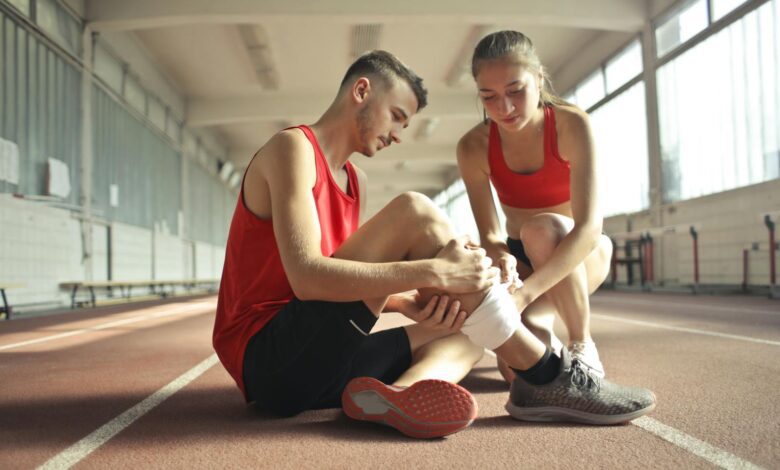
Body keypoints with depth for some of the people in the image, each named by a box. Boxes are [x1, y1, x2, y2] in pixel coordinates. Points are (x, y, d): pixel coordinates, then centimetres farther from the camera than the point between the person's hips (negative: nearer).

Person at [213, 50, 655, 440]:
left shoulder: (354, 181, 19)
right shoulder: (293, 147, -9)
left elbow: (357, 282, 10)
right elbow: (307, 278, -24)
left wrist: (412, 304, -12)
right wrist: (435, 271, -26)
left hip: (314, 363, 9)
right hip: (270, 358, -9)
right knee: (414, 214, -20)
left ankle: (403, 391, -28)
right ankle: (546, 377, -16)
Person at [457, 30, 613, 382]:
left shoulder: (572, 125, -24)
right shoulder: (473, 148, -16)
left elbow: (589, 226, -34)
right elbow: (489, 234, -16)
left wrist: (525, 293, -48)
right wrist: (502, 259, -42)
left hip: (579, 254, -2)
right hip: (522, 258, 2)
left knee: (541, 228, -38)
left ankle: (583, 347, -15)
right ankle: (544, 338, 15)